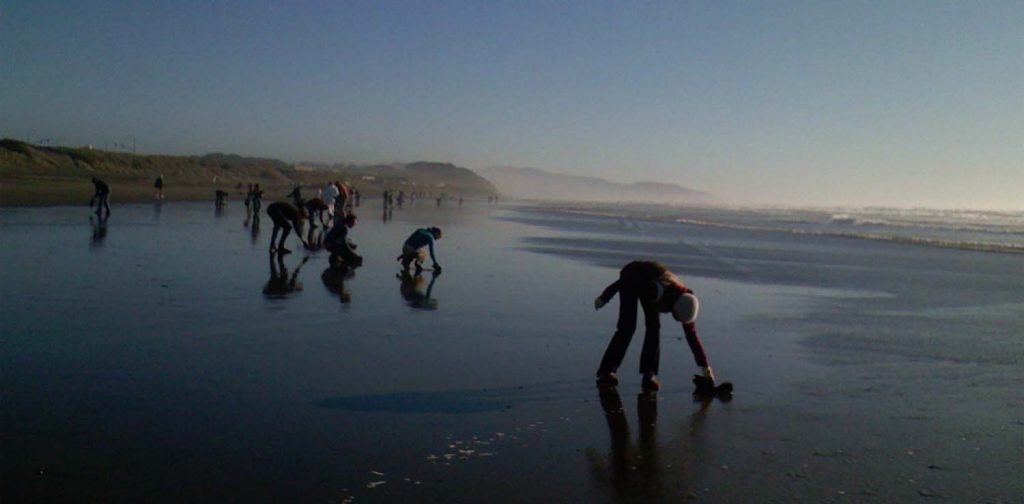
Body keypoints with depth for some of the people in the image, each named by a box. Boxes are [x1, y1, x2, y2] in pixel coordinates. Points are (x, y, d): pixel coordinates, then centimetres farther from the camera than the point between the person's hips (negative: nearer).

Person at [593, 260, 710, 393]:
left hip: (647, 278, 5)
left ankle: (649, 374, -5)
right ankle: (606, 370, -8)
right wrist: (603, 298, -18)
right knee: (627, 327, -15)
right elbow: (622, 282, -32)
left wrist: (706, 368, -11)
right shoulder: (659, 289, -42)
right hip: (631, 276, -5)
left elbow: (692, 337, -14)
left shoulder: (685, 301, -22)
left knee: (654, 327, -9)